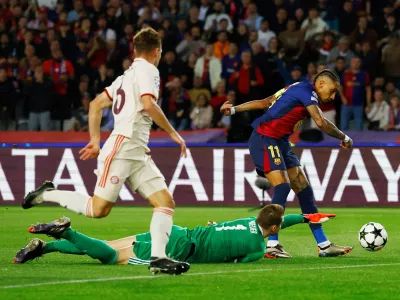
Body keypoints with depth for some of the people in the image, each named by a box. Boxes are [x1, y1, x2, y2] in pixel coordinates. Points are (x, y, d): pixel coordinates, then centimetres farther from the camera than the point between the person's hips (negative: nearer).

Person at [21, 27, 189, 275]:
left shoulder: (127, 75, 22)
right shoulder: (148, 70, -4)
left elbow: (96, 105, 23)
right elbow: (148, 104, -21)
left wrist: (95, 140, 23)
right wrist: (173, 133, -13)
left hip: (138, 154, 10)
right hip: (122, 149, -10)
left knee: (166, 201, -4)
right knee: (99, 209, -11)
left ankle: (158, 257, -15)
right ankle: (49, 194, 7)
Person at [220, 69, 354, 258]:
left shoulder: (298, 90, 18)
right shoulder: (306, 90, -12)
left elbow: (264, 103, 19)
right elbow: (321, 123, -22)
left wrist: (234, 109, 20)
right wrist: (345, 139, -8)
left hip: (280, 143, 10)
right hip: (265, 140, -10)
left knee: (304, 189, 6)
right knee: (283, 186, -22)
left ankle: (323, 245, 7)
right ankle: (272, 245, -23)